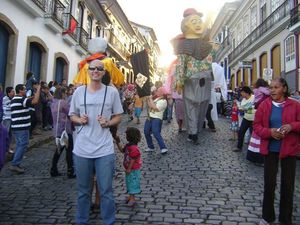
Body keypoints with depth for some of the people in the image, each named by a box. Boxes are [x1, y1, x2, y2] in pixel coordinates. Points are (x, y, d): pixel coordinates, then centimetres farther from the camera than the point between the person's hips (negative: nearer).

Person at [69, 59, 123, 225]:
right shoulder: (79, 91, 4)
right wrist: (79, 120, -9)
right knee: (83, 191, 15)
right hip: (81, 149, 2)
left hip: (104, 150, -1)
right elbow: (72, 116, 13)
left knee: (106, 191, 6)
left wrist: (108, 123, -14)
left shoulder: (112, 91, 0)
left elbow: (118, 117, 6)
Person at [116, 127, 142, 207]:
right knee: (129, 182, 19)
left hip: (133, 169, -10)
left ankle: (132, 198, 10)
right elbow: (122, 150, 19)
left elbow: (133, 160, -25)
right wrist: (118, 143, 11)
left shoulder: (133, 148, -26)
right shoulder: (128, 145, 4)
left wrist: (129, 169, -20)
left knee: (132, 182, 0)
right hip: (129, 169, 10)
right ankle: (131, 196, 32)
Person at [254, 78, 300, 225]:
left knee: (288, 185, 9)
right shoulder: (264, 105, -1)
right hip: (270, 149, 0)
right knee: (269, 183, 6)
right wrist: (270, 132, -17)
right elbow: (256, 126, 0)